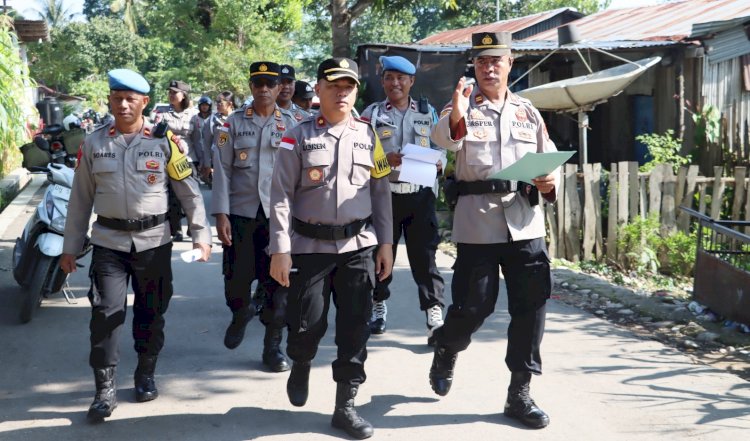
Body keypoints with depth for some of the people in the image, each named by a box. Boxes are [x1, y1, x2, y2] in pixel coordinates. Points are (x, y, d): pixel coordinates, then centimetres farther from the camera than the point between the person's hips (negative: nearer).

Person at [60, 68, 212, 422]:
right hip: (108, 242, 1)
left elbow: (189, 191, 1)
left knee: (151, 313, 11)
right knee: (106, 313, -4)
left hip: (153, 242, 0)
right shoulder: (94, 143, 3)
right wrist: (70, 247, 7)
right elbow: (80, 198, 8)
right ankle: (105, 388, 6)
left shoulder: (165, 141, -2)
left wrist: (201, 234, -6)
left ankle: (145, 376, 29)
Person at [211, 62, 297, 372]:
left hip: (278, 215, 0)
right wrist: (221, 215, -8)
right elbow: (222, 170, 0)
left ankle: (273, 346, 16)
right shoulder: (233, 124, 4)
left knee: (277, 283, 2)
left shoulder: (291, 125, 5)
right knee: (236, 280, 3)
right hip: (240, 215, 0)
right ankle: (241, 314, 37)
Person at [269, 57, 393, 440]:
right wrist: (280, 250, -11)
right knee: (307, 324, 0)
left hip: (358, 246, 3)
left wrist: (385, 243, 6)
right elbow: (281, 196, -5)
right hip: (309, 247, -2)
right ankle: (300, 366, 35)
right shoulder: (298, 137, -3)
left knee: (355, 328, 2)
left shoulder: (368, 136, 7)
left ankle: (345, 406, 14)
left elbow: (381, 193, 11)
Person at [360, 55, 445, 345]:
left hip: (420, 194, 0)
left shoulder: (427, 112, 11)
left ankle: (435, 318, -6)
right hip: (383, 194, 0)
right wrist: (385, 160, -20)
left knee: (424, 256, -5)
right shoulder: (371, 113, 5)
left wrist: (438, 164, -9)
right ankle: (378, 308, 28)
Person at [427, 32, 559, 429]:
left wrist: (550, 184, -5)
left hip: (525, 222, 4)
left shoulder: (528, 112, 14)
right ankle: (446, 351, 34)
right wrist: (455, 117, -44)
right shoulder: (462, 108, 1)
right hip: (477, 223, -3)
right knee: (473, 305, 0)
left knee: (530, 306, 2)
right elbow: (443, 138, -22)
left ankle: (519, 393, 14)